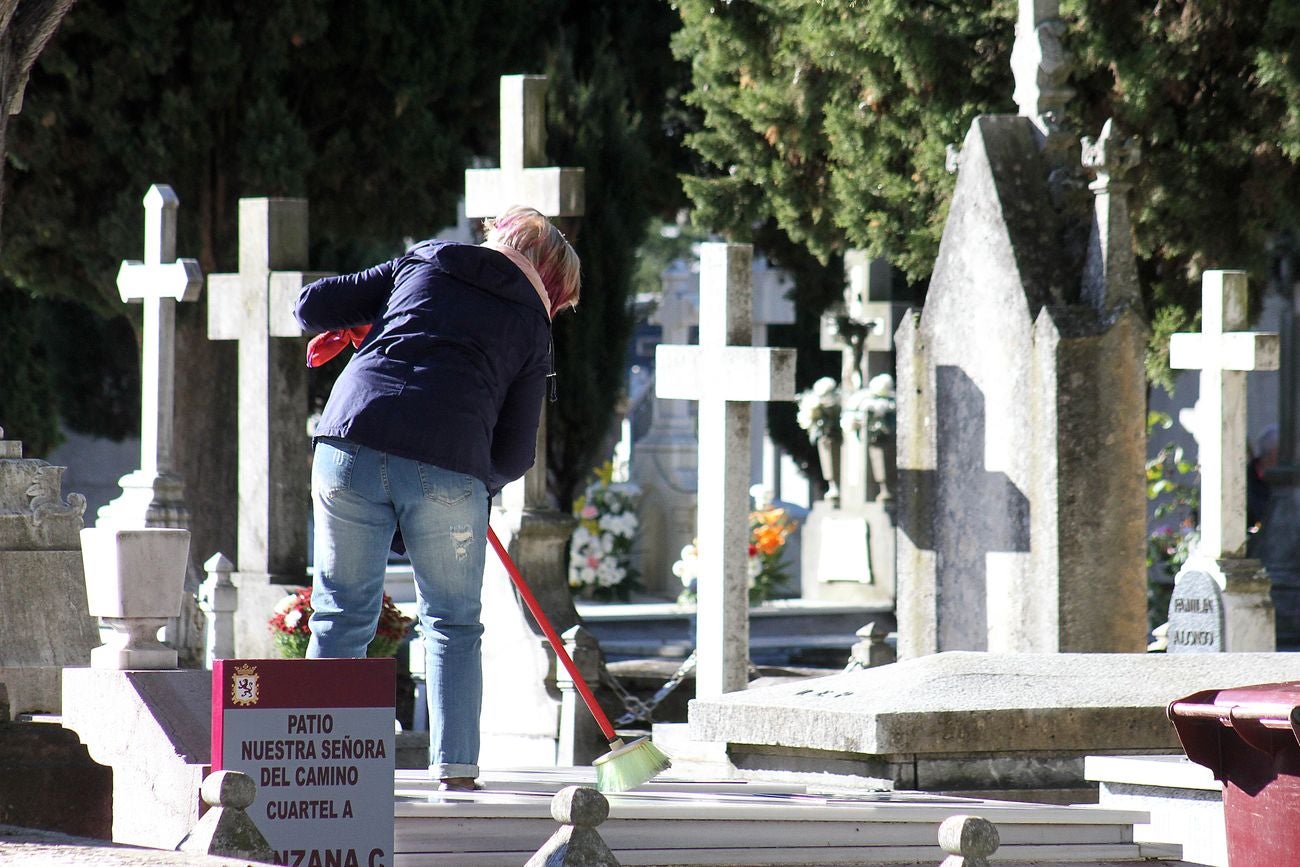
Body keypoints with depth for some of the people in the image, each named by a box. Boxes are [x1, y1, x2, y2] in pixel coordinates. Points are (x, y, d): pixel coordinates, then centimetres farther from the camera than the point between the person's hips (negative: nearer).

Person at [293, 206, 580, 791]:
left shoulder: (418, 264, 23)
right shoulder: (531, 328, 18)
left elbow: (311, 307, 20)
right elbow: (514, 456, 14)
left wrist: (354, 328, 41)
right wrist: (483, 482, 34)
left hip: (350, 440, 2)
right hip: (447, 460, -2)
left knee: (341, 613, 12)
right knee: (452, 623, 14)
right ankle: (456, 770, 10)